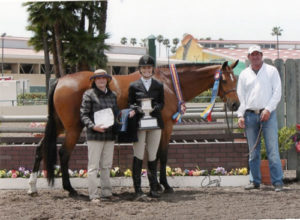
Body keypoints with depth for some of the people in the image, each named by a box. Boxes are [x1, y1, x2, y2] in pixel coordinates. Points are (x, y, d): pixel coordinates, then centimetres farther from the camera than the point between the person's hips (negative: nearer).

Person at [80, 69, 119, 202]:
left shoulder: (112, 95, 13)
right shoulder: (89, 95, -4)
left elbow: (116, 113, 22)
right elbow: (83, 115, -8)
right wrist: (93, 126, -23)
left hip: (110, 135, 6)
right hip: (95, 135, -6)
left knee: (106, 166, 13)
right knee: (93, 166, -2)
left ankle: (106, 193, 21)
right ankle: (93, 195, 0)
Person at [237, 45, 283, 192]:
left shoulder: (271, 71, 7)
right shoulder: (244, 74, 14)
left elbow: (277, 93, 1)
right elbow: (240, 96, 13)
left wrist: (268, 109, -11)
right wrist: (240, 115, 1)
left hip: (267, 114, -3)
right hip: (250, 115, 3)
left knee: (273, 149, -8)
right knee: (253, 151, 6)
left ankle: (277, 182, -7)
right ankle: (255, 181, 13)